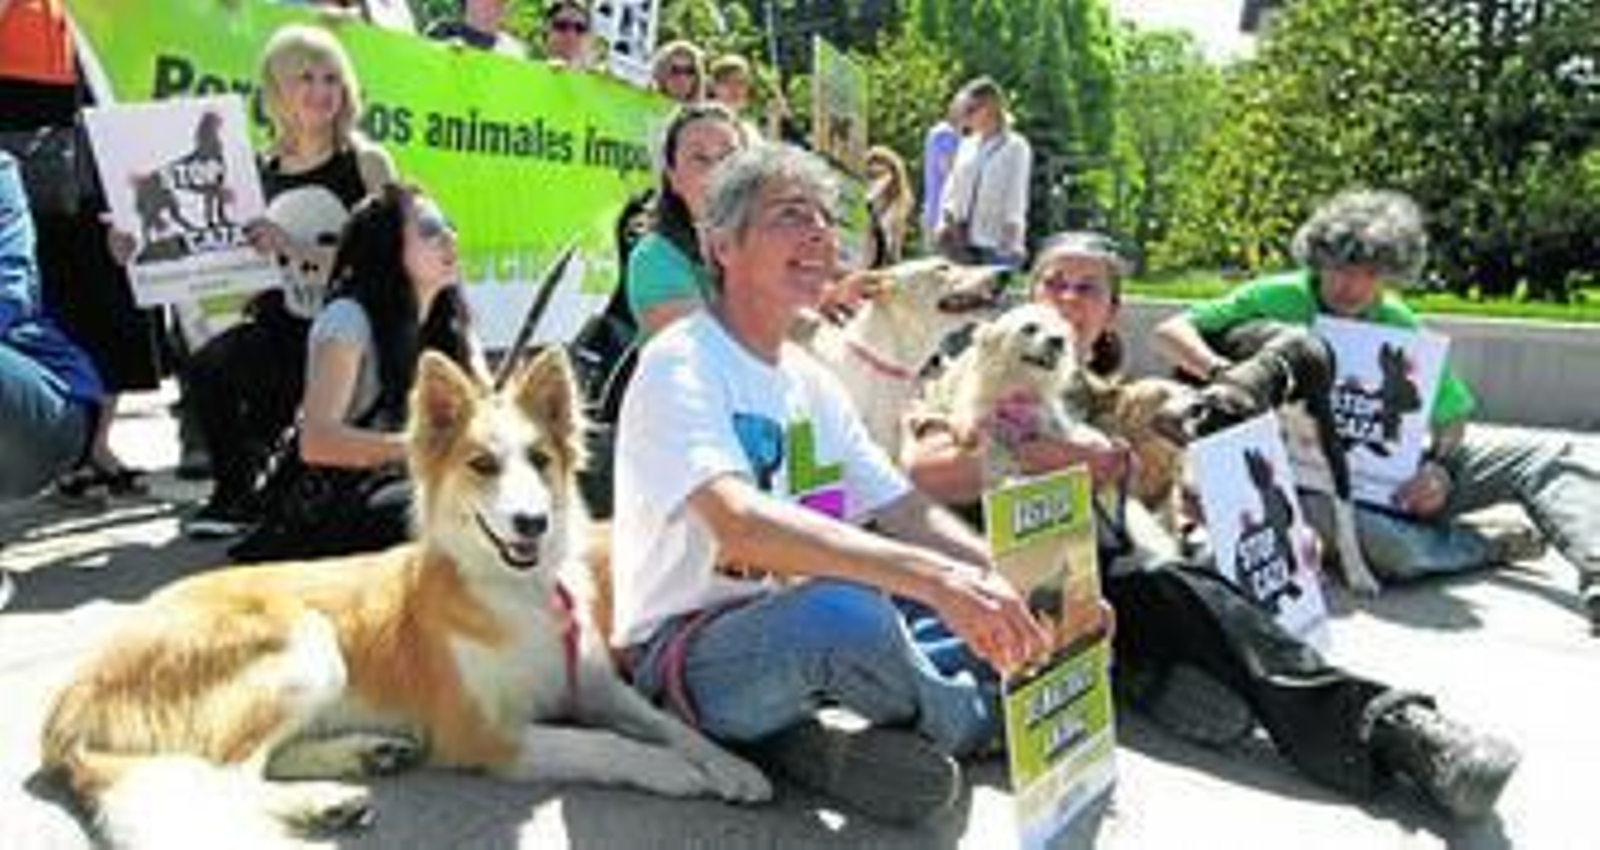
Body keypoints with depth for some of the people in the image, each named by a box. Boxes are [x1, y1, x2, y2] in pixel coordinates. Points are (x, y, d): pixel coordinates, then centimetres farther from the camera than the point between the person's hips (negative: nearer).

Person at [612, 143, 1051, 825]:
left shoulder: (810, 382, 9)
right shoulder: (679, 366, -17)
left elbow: (908, 513, 6)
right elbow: (740, 525, -34)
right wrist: (933, 577, -42)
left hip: (782, 631, 8)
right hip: (682, 656, -7)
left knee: (1003, 634, 5)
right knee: (844, 607, -36)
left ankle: (800, 738, -3)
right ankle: (964, 720, -6)